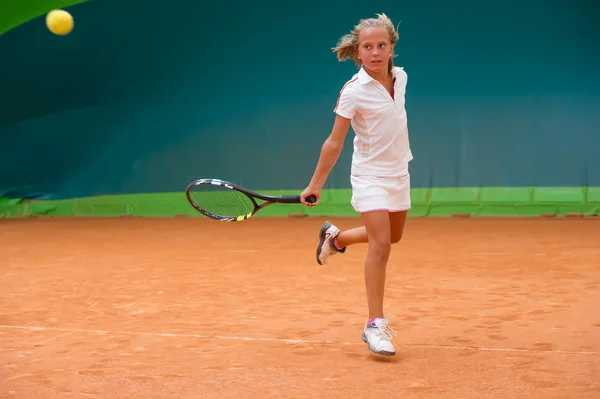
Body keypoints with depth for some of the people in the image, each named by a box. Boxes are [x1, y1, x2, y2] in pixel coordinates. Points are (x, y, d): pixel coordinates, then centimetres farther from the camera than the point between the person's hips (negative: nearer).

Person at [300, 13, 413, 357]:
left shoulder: (400, 77, -4)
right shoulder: (353, 92, -20)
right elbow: (334, 142, -15)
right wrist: (315, 185, -13)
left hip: (399, 171, 7)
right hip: (370, 175, -7)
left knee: (394, 237, 21)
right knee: (380, 244, -16)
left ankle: (336, 237, 47)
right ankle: (376, 325, -10)